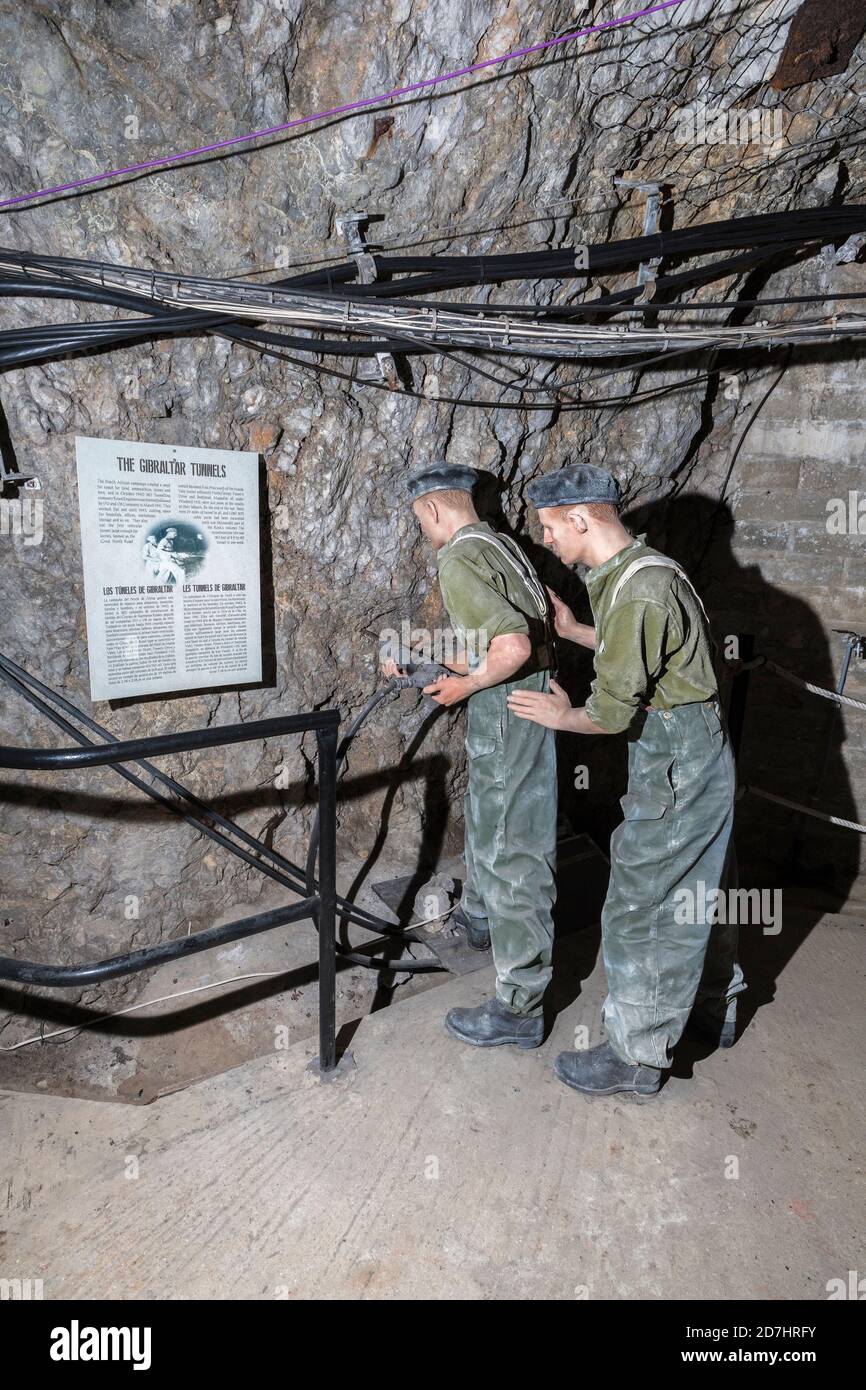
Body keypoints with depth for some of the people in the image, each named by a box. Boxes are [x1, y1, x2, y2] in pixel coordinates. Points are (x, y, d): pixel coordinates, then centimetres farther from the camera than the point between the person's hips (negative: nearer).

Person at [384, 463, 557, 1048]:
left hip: (507, 709, -10)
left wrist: (463, 686, -13)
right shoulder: (501, 544, 13)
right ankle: (478, 919, 52)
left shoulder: (460, 560, -17)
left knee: (514, 851, -2)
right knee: (486, 819, 28)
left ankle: (520, 1008, 10)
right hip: (527, 700, 10)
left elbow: (514, 646, -28)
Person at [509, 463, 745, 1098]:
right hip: (696, 759, 10)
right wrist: (574, 630, 18)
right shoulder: (634, 571, 8)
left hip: (674, 769, -10)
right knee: (697, 892, 24)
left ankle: (637, 1057, 16)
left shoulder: (639, 588, -24)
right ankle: (716, 1008, 43)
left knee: (637, 912, 0)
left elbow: (614, 709, -24)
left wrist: (561, 716, -5)